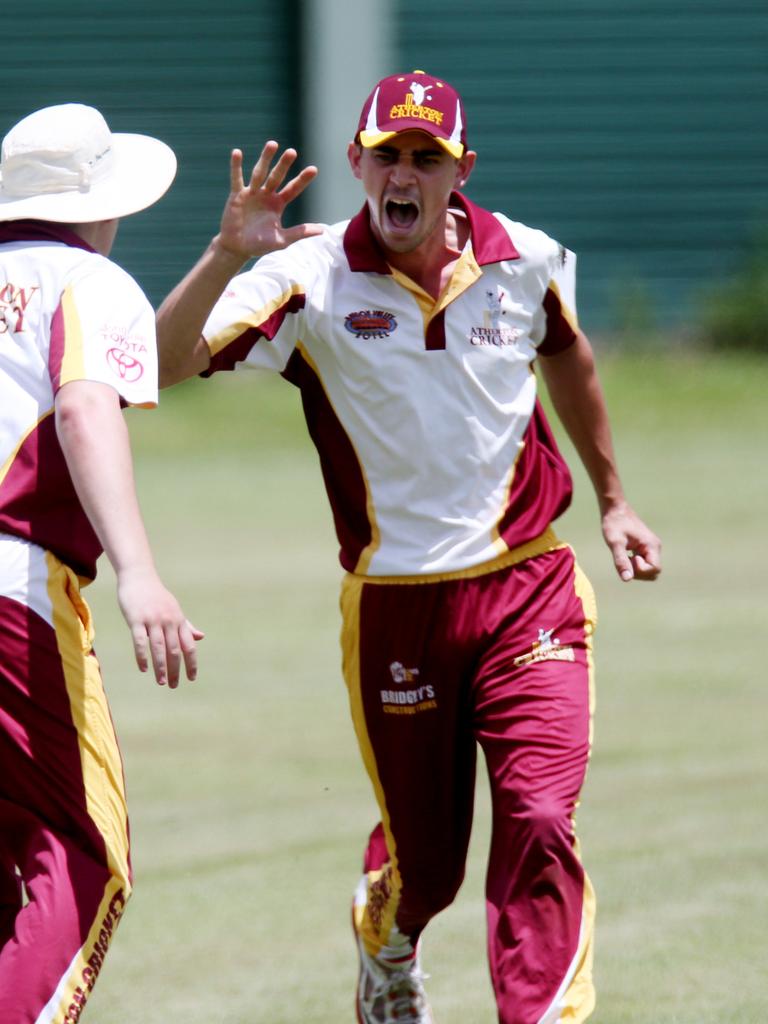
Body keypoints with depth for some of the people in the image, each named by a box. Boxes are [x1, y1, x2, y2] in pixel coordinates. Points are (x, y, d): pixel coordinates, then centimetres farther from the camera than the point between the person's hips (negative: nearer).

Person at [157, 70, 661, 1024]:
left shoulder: (525, 261, -2)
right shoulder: (310, 279, -11)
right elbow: (161, 363, -22)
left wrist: (612, 500, 29)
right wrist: (227, 256, -37)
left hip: (528, 591, 1)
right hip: (393, 610, -1)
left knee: (539, 825, -18)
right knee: (423, 862, 11)